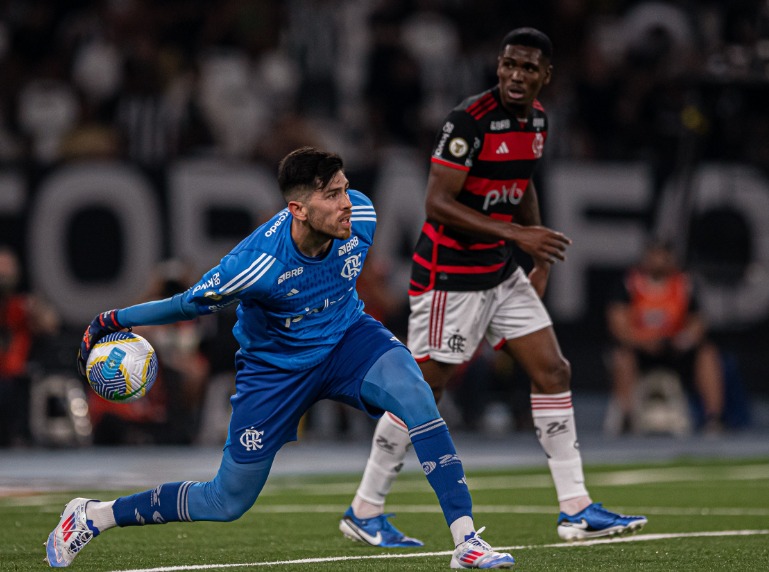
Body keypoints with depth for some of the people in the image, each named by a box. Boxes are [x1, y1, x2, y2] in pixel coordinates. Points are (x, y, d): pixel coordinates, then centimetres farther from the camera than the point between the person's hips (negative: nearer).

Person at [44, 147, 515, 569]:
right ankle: (92, 517, 26)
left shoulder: (361, 216, -21)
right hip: (275, 366, -3)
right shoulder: (259, 264, -35)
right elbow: (189, 304, -17)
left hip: (347, 336, 4)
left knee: (415, 394, -30)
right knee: (228, 502, 4)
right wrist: (111, 323, -8)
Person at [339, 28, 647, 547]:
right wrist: (516, 233, -28)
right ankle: (364, 512, 9)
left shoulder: (538, 118, 6)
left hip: (501, 272, 8)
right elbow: (438, 202, -23)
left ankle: (576, 509, 6)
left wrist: (540, 254, 13)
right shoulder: (470, 120, -20)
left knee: (554, 373, 3)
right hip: (450, 276, -8)